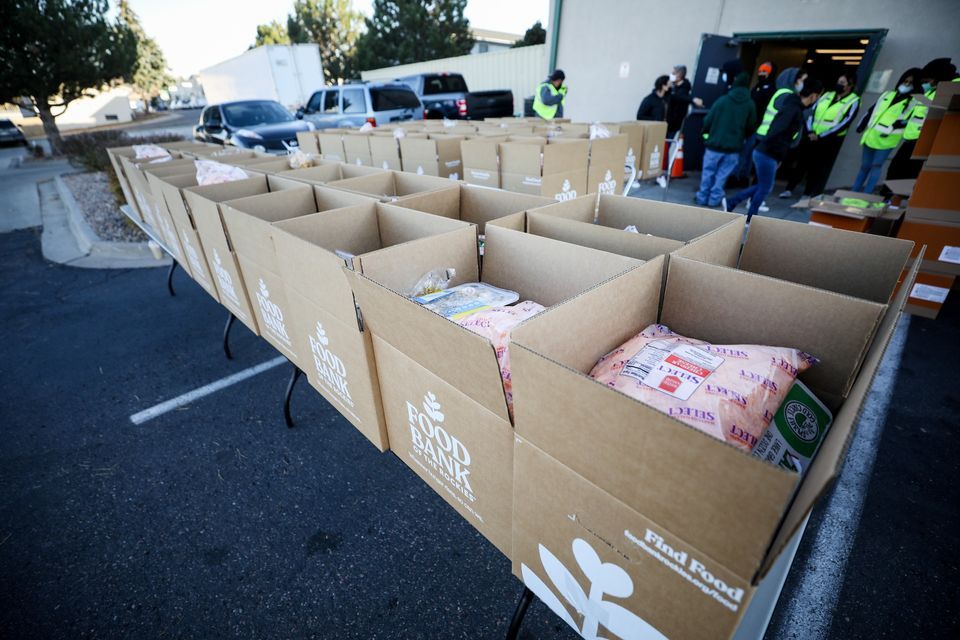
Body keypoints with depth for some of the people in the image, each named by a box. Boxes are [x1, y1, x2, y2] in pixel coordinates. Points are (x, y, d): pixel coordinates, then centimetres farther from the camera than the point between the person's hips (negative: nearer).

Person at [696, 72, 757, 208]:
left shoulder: (723, 100, -5)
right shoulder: (750, 104, 2)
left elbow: (708, 121, -4)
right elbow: (751, 127, 7)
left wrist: (706, 134, 13)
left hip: (715, 143, -2)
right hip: (734, 146, 2)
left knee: (708, 172, 8)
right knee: (722, 174, 9)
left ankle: (702, 198, 12)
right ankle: (714, 199, 9)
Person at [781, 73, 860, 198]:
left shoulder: (853, 102, -2)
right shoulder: (827, 95, 13)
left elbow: (844, 124, -12)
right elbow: (812, 113, 9)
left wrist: (820, 136, -18)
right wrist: (810, 131, -8)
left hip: (830, 141, -4)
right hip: (811, 137, 4)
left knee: (819, 170, 2)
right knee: (801, 164, 6)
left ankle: (807, 195, 9)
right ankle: (789, 190, 14)